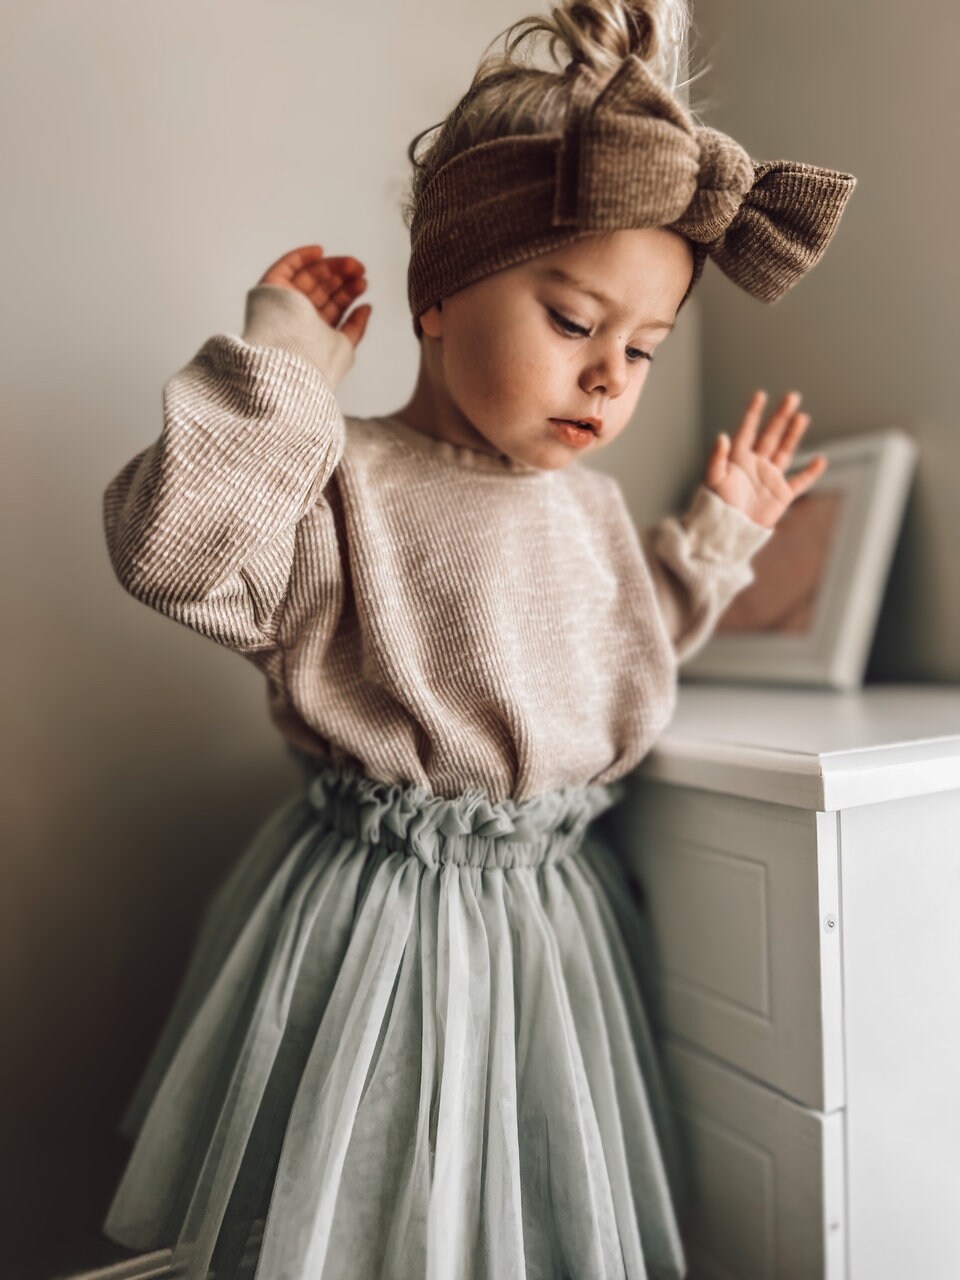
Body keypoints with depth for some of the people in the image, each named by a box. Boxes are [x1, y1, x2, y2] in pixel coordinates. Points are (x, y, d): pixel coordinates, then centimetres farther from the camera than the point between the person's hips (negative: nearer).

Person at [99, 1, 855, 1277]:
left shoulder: (591, 502, 7)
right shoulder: (347, 483, -14)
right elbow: (170, 547, -28)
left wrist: (718, 534, 19)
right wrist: (283, 358, -23)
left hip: (559, 905, 6)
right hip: (382, 916, -6)